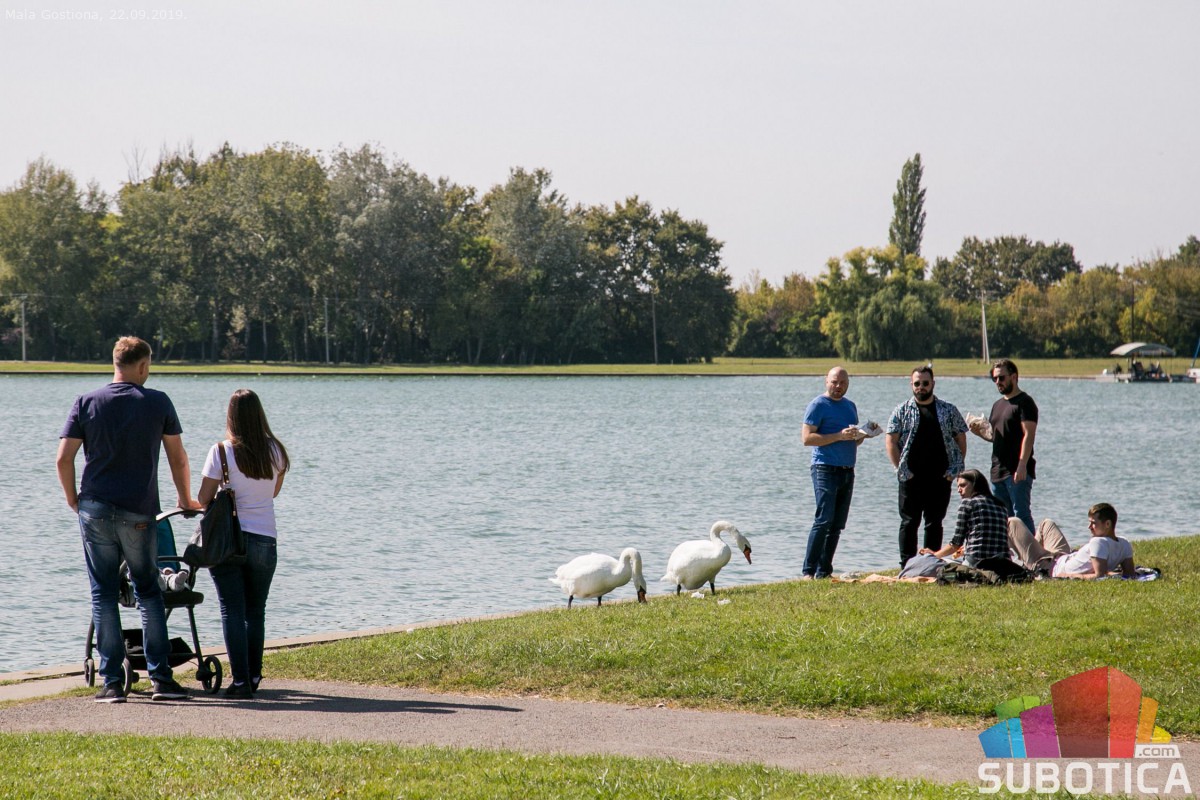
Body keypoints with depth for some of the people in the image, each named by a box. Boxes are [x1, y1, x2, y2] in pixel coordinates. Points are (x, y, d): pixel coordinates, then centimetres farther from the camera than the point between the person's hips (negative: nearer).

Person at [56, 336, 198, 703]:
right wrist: (185, 500, 22)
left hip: (95, 511, 0)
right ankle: (161, 678, 6)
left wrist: (73, 499, 14)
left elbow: (64, 458, -1)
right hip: (140, 514, 0)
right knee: (149, 592, 11)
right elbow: (178, 457, 6)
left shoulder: (86, 403, 2)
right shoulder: (158, 402, 1)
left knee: (103, 595, 6)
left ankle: (112, 682, 3)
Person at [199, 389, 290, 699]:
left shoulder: (222, 452, -10)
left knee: (232, 610, 0)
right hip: (264, 539, 3)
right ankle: (254, 677, 20)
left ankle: (240, 680, -7)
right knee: (256, 610, 15)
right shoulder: (275, 451, 0)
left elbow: (203, 499, -6)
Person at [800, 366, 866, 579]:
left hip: (847, 471, 7)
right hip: (826, 470, -7)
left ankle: (824, 572, 9)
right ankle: (808, 572, -14)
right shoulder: (818, 405, -4)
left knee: (837, 525, 5)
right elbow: (807, 438, -13)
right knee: (824, 520, -15)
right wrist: (839, 436, -18)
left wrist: (862, 435, 3)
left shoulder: (850, 406, 19)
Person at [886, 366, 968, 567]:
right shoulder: (901, 411, 5)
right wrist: (900, 469, -7)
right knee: (909, 523, 0)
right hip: (911, 478, -1)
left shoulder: (948, 411, 8)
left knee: (935, 523, 5)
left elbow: (961, 440, 11)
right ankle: (907, 567, 2)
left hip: (940, 477, 1)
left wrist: (954, 468, 0)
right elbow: (891, 441, 2)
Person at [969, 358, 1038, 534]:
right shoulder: (998, 405, 20)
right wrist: (980, 432, 3)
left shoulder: (1024, 402, -7)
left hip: (1018, 472, -9)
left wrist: (1022, 465, -24)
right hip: (998, 471, 9)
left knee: (1022, 515, -11)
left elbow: (1029, 435, -15)